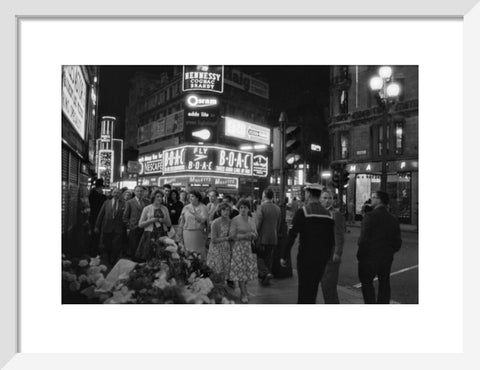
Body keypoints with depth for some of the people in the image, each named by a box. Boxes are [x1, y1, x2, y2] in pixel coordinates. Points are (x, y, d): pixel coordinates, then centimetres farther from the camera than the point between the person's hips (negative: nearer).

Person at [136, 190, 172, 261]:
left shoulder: (165, 208, 12)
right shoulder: (147, 208, 3)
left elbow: (169, 224, 15)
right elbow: (140, 224, 2)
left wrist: (164, 221, -5)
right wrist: (151, 220, -11)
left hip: (162, 235, 2)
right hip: (150, 235, -2)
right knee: (148, 258, -8)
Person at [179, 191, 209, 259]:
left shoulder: (203, 207, -1)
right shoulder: (186, 208, 6)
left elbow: (203, 220, -11)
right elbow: (182, 221, 10)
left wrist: (194, 214, -22)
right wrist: (181, 233, 11)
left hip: (198, 232, -2)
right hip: (187, 232, 2)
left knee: (200, 252, -1)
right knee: (188, 251, 3)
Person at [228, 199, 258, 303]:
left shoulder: (251, 220, 11)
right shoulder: (235, 220, -5)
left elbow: (255, 234, 15)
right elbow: (232, 236, -11)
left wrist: (253, 235, -8)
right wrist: (245, 235, -17)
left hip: (250, 247, 5)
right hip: (239, 247, -5)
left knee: (248, 269, 5)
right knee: (240, 270, -4)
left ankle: (243, 289, 26)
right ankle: (244, 294, 8)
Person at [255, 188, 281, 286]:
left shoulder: (261, 207, -13)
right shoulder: (277, 208, 5)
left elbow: (258, 224, -15)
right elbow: (278, 225, 11)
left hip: (262, 238, -5)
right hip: (273, 238, 5)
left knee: (259, 257, 8)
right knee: (268, 259, 13)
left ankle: (266, 273, -11)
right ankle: (264, 279, 21)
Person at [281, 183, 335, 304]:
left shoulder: (302, 212, -13)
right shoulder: (328, 214, 5)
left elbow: (291, 236, -15)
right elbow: (331, 240, 10)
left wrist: (284, 256, -9)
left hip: (306, 258, -5)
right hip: (322, 259, 5)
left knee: (304, 291, 4)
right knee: (313, 289, 19)